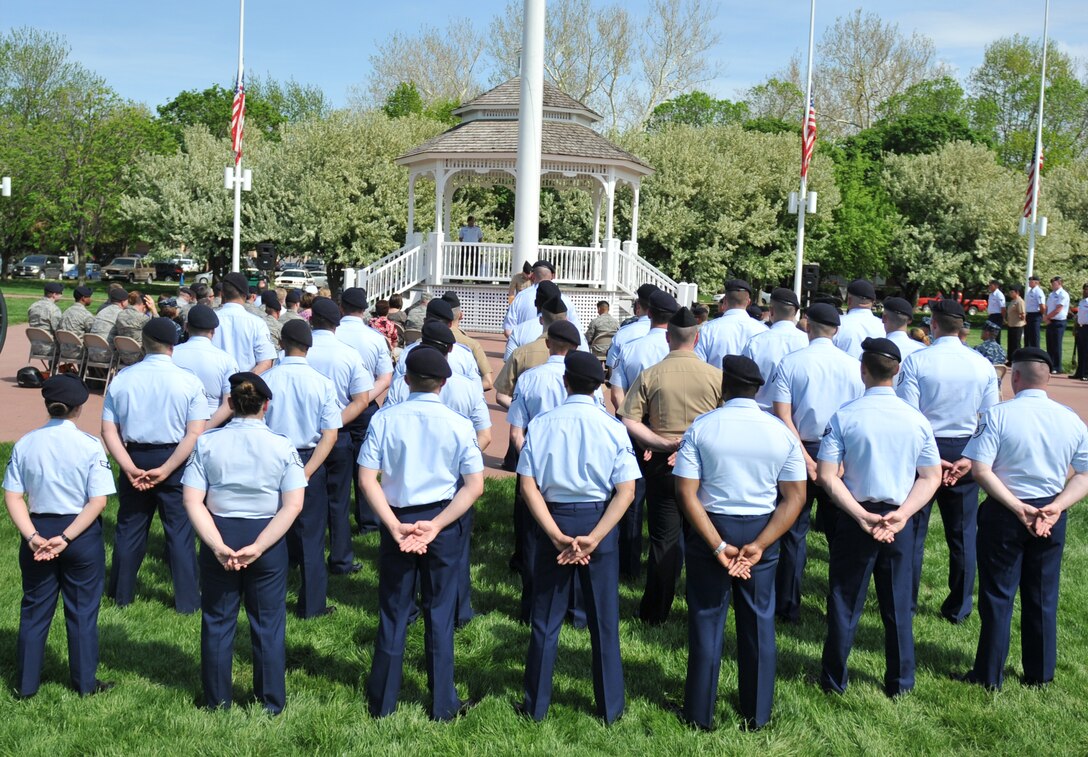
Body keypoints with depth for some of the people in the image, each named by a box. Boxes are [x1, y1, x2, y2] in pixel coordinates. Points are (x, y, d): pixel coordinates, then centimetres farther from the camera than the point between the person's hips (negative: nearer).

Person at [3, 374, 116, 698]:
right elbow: (98, 502, -16)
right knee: (82, 610, 11)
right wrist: (66, 538, -15)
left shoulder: (25, 444, -3)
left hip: (38, 531, 3)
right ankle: (85, 683, 22)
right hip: (83, 535, -2)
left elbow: (13, 497, -6)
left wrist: (32, 536, -12)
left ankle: (26, 685, 25)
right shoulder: (90, 445, -12)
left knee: (34, 610, 15)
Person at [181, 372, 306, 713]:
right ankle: (271, 703, 22)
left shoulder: (207, 443, -5)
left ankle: (217, 702, 27)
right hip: (268, 540, -1)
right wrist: (258, 547, -15)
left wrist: (218, 546, -15)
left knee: (217, 621, 16)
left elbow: (192, 501, -12)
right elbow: (293, 506, -15)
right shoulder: (282, 446, -7)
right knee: (268, 622, 12)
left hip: (219, 536, 1)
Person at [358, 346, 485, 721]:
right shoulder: (458, 424, -7)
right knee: (439, 613, 11)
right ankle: (443, 705, 20)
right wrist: (436, 525, -13)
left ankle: (382, 701, 24)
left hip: (397, 521, 0)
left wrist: (395, 526, -14)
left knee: (393, 612, 13)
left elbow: (367, 478, -12)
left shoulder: (384, 419, -7)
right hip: (444, 524, 0)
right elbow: (475, 485, -10)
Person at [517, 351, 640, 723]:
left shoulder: (540, 424, -6)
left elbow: (528, 486, -10)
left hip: (553, 520, 0)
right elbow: (626, 491, -14)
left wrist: (557, 535, -13)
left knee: (546, 619, 13)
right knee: (604, 621, 12)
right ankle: (610, 707, 23)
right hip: (599, 521, 0)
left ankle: (536, 706, 22)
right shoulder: (612, 427, -7)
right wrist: (593, 538, -17)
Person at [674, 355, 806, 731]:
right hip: (761, 531, 2)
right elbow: (795, 498, -7)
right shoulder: (781, 432, -3)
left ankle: (700, 713, 20)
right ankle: (756, 714, 24)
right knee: (759, 623, 14)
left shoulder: (701, 428, -9)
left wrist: (718, 546, -16)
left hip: (710, 530, -1)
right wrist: (759, 545, -13)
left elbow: (686, 493, -15)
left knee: (706, 621, 11)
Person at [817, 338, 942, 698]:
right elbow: (931, 478, -2)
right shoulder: (917, 420, -3)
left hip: (855, 520, -2)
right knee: (898, 604, 15)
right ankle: (900, 682, 26)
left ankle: (835, 678, 22)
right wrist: (901, 514, -9)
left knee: (845, 601, 11)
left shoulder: (844, 416, -12)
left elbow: (827, 476, -16)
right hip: (899, 523, 2)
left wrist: (862, 516, -16)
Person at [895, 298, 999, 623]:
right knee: (962, 533, 13)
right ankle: (958, 608, 21)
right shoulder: (983, 365, -2)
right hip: (965, 453, 3)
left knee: (913, 530, 9)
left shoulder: (917, 361, -13)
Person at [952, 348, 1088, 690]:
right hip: (1051, 516, 4)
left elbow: (980, 470, -20)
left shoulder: (997, 415, -14)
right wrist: (1056, 507, -9)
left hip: (1004, 515, -3)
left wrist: (1018, 507, -17)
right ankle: (1040, 674, 28)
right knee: (1043, 598, 16)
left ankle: (989, 675, 17)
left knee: (998, 596, 8)